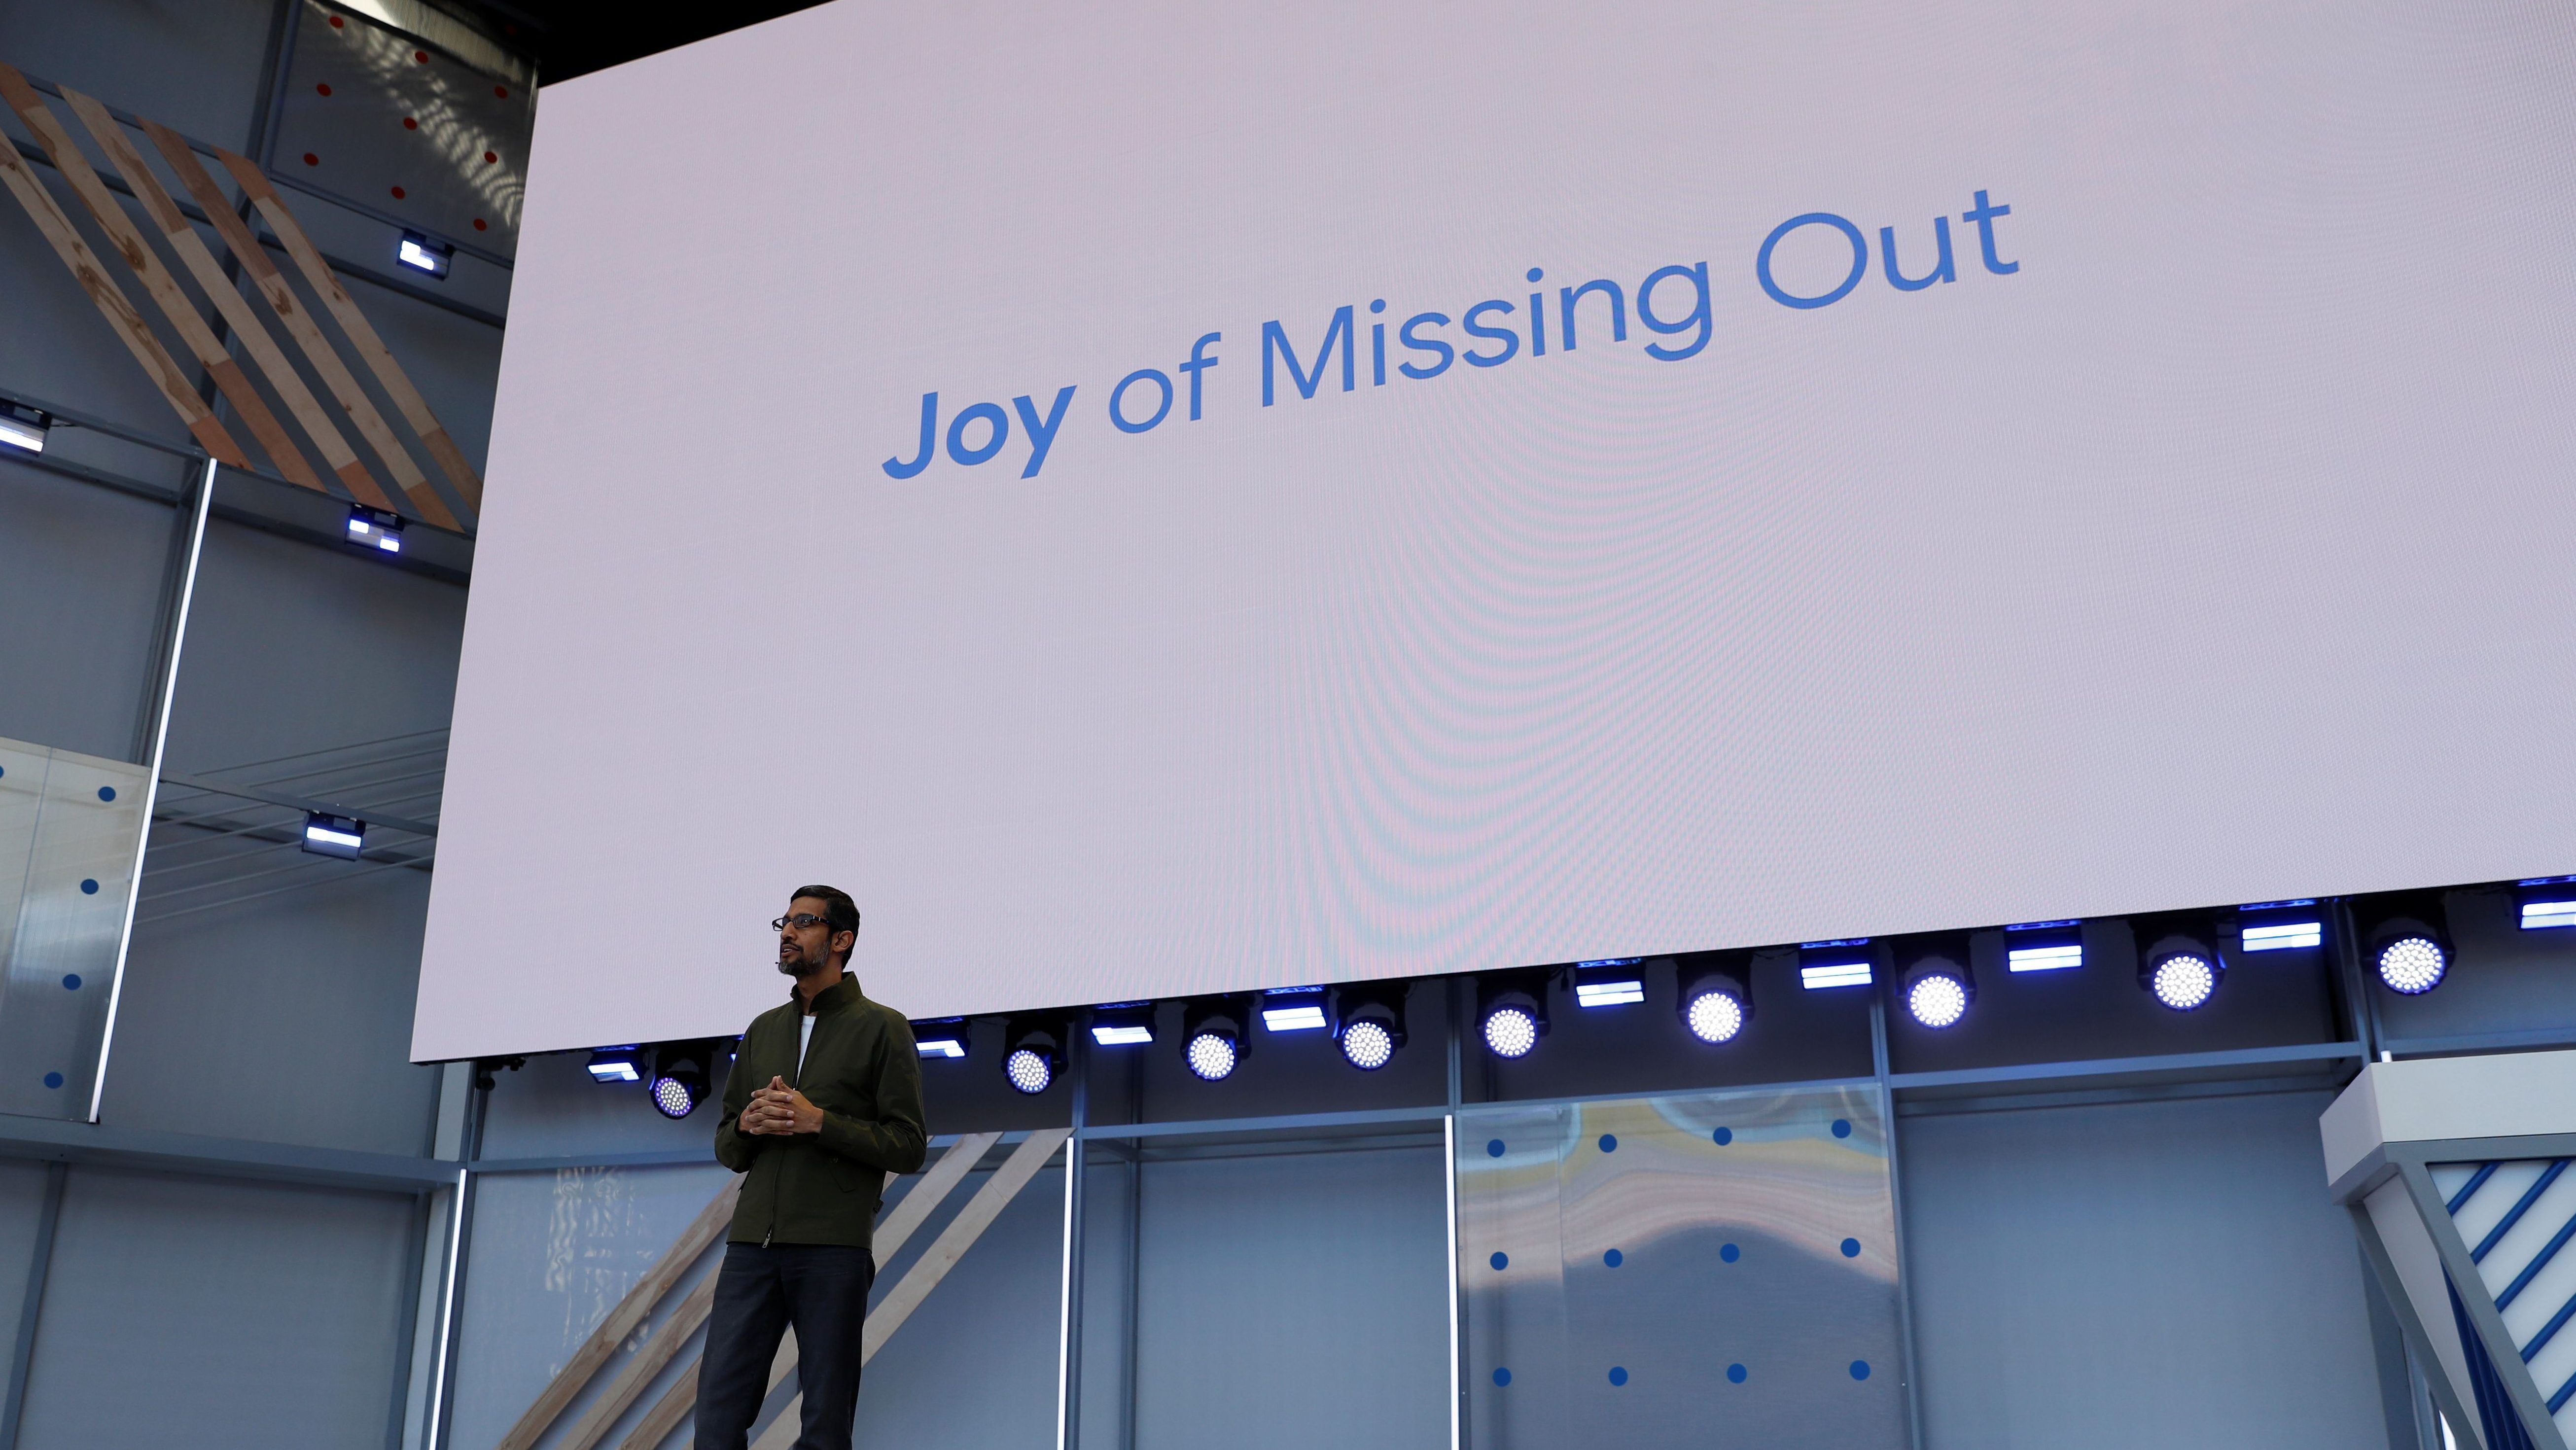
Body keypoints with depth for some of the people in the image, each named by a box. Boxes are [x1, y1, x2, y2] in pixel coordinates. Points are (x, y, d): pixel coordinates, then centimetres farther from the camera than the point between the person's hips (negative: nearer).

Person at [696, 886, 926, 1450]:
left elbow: (908, 1147, -3)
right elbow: (725, 1148, 20)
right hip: (752, 1241, 4)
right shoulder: (763, 1030, 19)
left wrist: (818, 1122, -14)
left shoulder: (882, 1027, 3)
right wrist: (748, 1126, -3)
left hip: (833, 1248, -4)